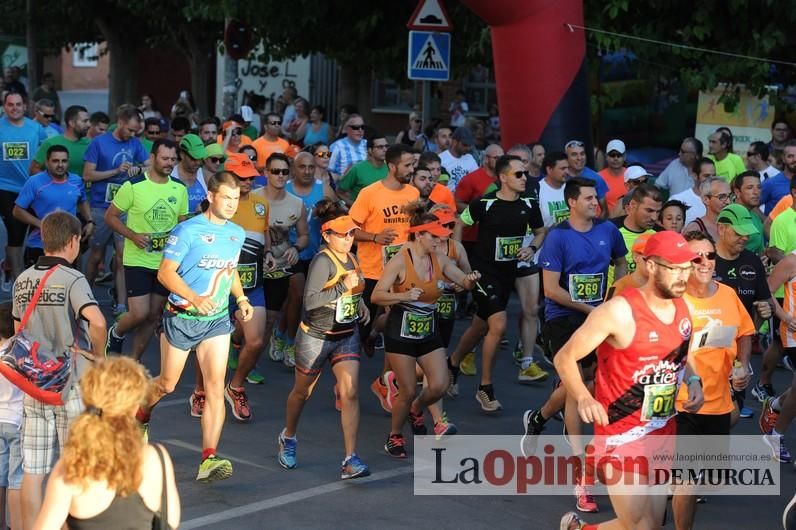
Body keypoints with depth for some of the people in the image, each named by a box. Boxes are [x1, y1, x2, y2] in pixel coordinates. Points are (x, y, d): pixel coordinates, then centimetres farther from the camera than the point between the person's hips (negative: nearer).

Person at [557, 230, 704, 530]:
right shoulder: (620, 311, -20)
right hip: (622, 435, -7)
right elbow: (564, 358, -14)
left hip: (663, 433, 7)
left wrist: (693, 381, 1)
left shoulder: (682, 308, 2)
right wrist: (583, 398, -30)